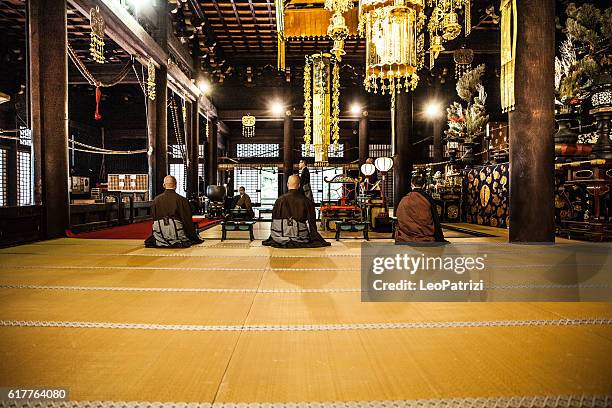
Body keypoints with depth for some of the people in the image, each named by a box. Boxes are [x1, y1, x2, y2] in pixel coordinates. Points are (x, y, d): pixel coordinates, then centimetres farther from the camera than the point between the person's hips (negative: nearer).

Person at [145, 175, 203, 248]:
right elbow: (187, 220, -5)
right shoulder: (182, 200, -8)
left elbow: (154, 218, 13)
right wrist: (195, 238, 6)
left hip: (159, 236, 5)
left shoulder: (156, 200, 4)